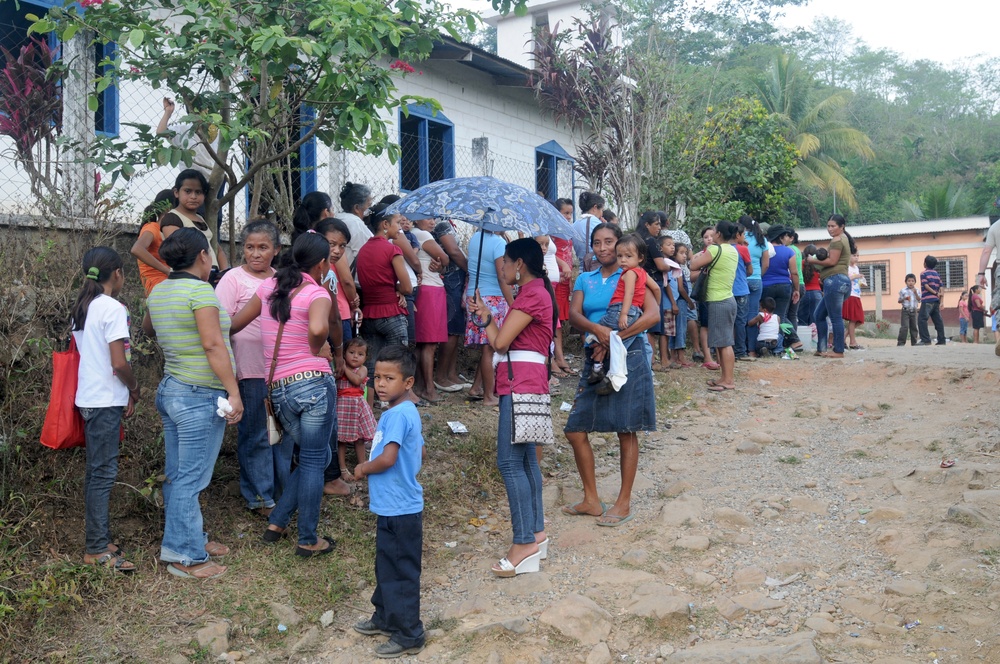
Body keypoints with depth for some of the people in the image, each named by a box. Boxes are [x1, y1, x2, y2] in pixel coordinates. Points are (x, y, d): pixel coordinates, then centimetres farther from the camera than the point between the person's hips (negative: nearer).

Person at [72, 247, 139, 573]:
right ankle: (98, 549, -1)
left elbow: (86, 354, 14)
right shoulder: (113, 308, -14)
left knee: (96, 470, 14)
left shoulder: (81, 308, 12)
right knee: (104, 472, -5)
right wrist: (134, 389, -1)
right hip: (106, 400, -9)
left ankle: (96, 532, 23)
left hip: (88, 397, 9)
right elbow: (119, 363, -19)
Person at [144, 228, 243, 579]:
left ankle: (189, 540, 28)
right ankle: (185, 557, 6)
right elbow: (213, 344, -21)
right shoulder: (200, 290, -15)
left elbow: (147, 328, 30)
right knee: (190, 479, -2)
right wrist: (233, 392, -19)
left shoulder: (158, 292, 10)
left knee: (177, 475, 15)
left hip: (170, 390, 9)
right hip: (200, 397, -9)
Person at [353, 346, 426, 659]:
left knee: (399, 572, 1)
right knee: (387, 566, 23)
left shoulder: (397, 415, -22)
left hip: (399, 510, -10)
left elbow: (387, 459, -30)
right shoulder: (407, 412, 9)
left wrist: (363, 468, -12)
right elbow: (421, 453, 19)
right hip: (393, 506, 10)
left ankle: (409, 635, 12)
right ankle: (386, 617, 38)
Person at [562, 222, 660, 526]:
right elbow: (573, 314, -3)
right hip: (596, 357, 5)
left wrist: (615, 338, -18)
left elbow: (653, 314, -13)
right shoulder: (585, 280, 12)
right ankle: (591, 500, 18)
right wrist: (596, 329, -24)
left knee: (626, 430, 1)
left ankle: (624, 503, 13)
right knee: (576, 429, 4)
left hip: (629, 355, -5)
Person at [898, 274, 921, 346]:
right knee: (904, 326, -13)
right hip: (905, 311, -4)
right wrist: (904, 299, -19)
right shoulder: (903, 290, -2)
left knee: (914, 327, 9)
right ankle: (901, 342, -10)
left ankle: (914, 342, 16)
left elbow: (919, 300, -2)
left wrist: (915, 293, -14)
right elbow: (899, 301, 0)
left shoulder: (917, 291, 7)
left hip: (913, 311, 4)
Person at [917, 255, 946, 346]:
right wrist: (939, 299, 10)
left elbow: (926, 286, -13)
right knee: (938, 321, 8)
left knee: (922, 319, -9)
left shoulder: (924, 273, -2)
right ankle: (941, 341, 8)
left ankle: (925, 340, -19)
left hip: (927, 300, -7)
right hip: (936, 301, 7)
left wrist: (935, 293, -8)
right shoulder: (937, 274, 16)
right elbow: (940, 289, 11)